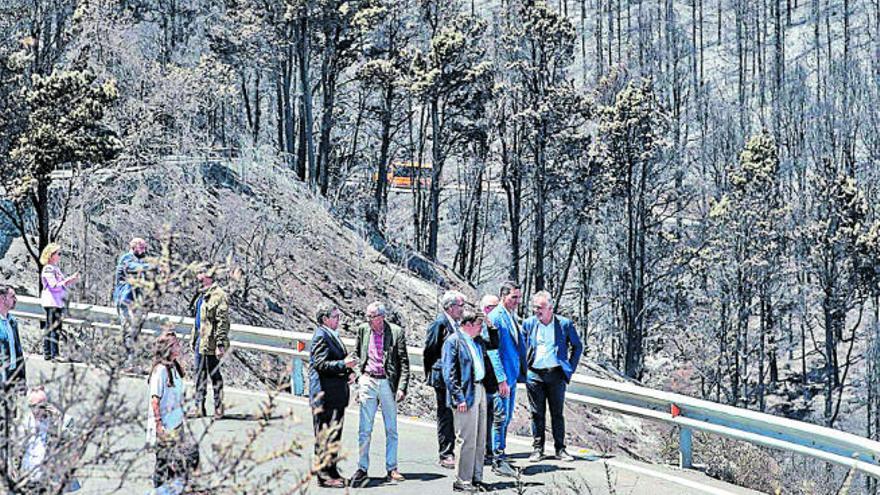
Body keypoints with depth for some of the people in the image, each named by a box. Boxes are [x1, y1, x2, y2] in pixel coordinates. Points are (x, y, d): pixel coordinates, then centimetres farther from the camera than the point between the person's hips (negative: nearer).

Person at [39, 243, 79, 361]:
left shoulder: (55, 268, 17)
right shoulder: (48, 269, -11)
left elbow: (63, 284, 19)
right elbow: (54, 285, -19)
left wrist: (72, 280, 5)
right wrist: (68, 280, -17)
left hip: (58, 303, 10)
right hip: (51, 303, -10)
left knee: (50, 329, 12)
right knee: (54, 328, -10)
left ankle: (47, 353, 16)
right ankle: (54, 354, -9)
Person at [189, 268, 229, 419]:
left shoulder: (218, 295, -15)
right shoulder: (202, 296, 15)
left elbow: (222, 322, -19)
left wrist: (220, 344, -22)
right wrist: (193, 338, 23)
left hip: (210, 342, -9)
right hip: (200, 340, 9)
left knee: (214, 374, -1)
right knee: (200, 373, 13)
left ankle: (218, 408, 9)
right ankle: (199, 407, 20)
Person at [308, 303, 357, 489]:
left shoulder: (332, 335, 18)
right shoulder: (321, 336, -12)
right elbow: (320, 364, -20)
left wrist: (349, 371, 9)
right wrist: (344, 365, -23)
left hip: (337, 396, 10)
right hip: (325, 395, -10)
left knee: (335, 434, 14)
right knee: (325, 436, -5)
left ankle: (332, 471, 21)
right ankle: (324, 475, -1)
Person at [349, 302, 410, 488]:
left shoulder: (396, 332, -2)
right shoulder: (363, 330, 6)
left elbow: (404, 362, -1)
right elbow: (357, 355, 15)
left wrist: (402, 387, -9)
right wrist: (359, 378, 4)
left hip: (388, 383, -1)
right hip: (368, 382, 1)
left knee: (391, 429, 7)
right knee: (364, 429, -1)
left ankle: (391, 469, 14)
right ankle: (362, 468, 4)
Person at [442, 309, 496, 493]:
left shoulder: (478, 341, 14)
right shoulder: (453, 341, -10)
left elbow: (486, 364, 28)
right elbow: (449, 373, -14)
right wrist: (459, 398, -18)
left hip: (480, 390, 8)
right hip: (465, 395, -8)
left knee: (480, 439, 12)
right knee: (466, 440, -6)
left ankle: (476, 478, 21)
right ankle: (462, 481, 2)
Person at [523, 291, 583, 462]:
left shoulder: (565, 324, 1)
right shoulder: (528, 324, 5)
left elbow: (577, 346, 10)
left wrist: (570, 368, 4)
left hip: (556, 375, -1)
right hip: (534, 375, 1)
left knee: (557, 413, 3)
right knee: (537, 414, 4)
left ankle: (560, 449, 9)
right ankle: (537, 449, 11)